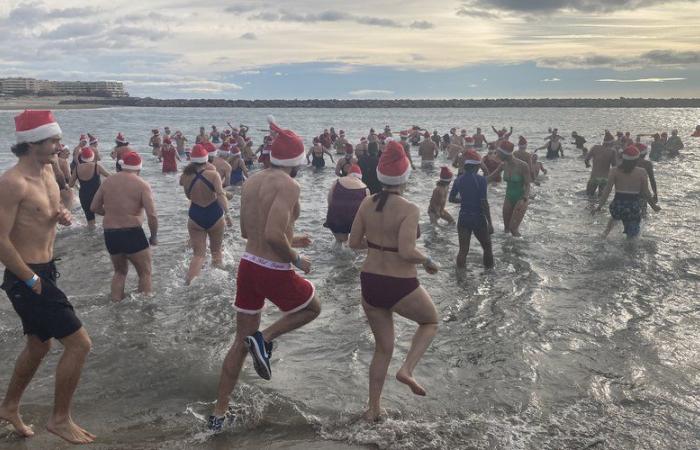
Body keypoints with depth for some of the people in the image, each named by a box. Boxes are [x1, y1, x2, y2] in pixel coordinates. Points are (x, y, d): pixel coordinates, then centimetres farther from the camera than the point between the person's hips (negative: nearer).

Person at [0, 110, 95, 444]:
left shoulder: (47, 171, 7)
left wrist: (62, 215, 0)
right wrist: (32, 279, -19)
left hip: (44, 271, 10)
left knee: (39, 345, 24)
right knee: (79, 344, -9)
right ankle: (60, 419, 9)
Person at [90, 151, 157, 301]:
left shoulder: (108, 181, 7)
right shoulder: (142, 185, -7)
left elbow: (94, 207, 12)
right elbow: (152, 215, -15)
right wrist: (154, 236, -1)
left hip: (110, 234, 5)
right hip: (132, 234, -5)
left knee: (120, 271, 25)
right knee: (145, 272, 11)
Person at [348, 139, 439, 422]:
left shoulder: (367, 204, -2)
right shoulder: (409, 210, -18)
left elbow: (353, 242, 4)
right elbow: (407, 252, -25)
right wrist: (428, 261, -7)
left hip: (369, 282, 5)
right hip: (400, 287, -5)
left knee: (383, 347, 22)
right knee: (431, 322, 26)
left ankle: (373, 408, 28)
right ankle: (407, 369, 6)